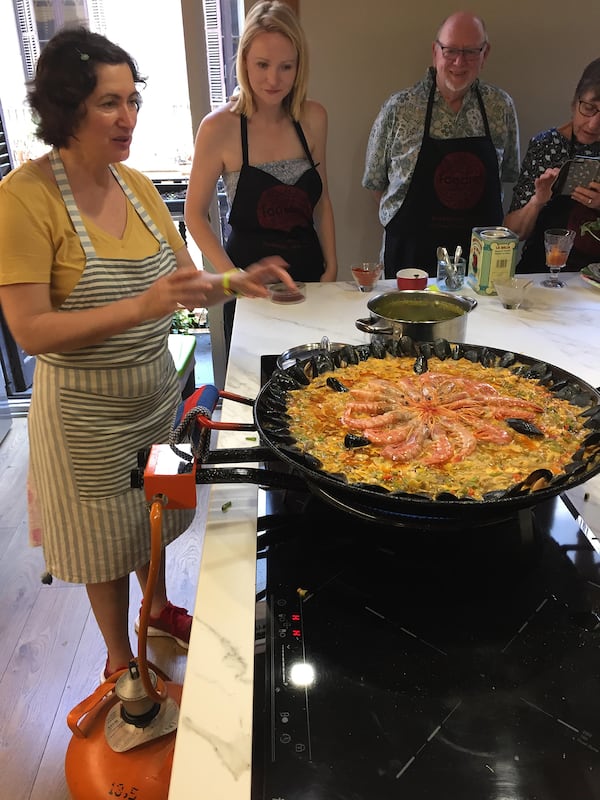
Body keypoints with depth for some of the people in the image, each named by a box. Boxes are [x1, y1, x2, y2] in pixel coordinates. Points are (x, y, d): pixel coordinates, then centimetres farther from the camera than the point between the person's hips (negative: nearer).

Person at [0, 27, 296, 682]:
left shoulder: (135, 184, 2)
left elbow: (187, 285, 6)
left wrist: (238, 283, -12)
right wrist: (139, 307, -32)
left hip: (157, 389, 6)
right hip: (85, 410, -6)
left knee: (153, 512, 24)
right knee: (105, 537, 13)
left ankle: (161, 611, 52)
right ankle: (120, 660, 39)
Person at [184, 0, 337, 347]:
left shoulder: (313, 118, -1)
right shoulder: (220, 127, -12)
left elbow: (321, 201, 9)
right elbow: (195, 214, -6)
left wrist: (332, 266, 2)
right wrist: (233, 276, -17)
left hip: (308, 269, 4)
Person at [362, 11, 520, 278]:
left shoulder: (501, 106, 3)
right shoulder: (399, 108, -5)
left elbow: (509, 173, 13)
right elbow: (375, 181, 2)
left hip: (481, 253, 2)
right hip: (411, 253, -2)